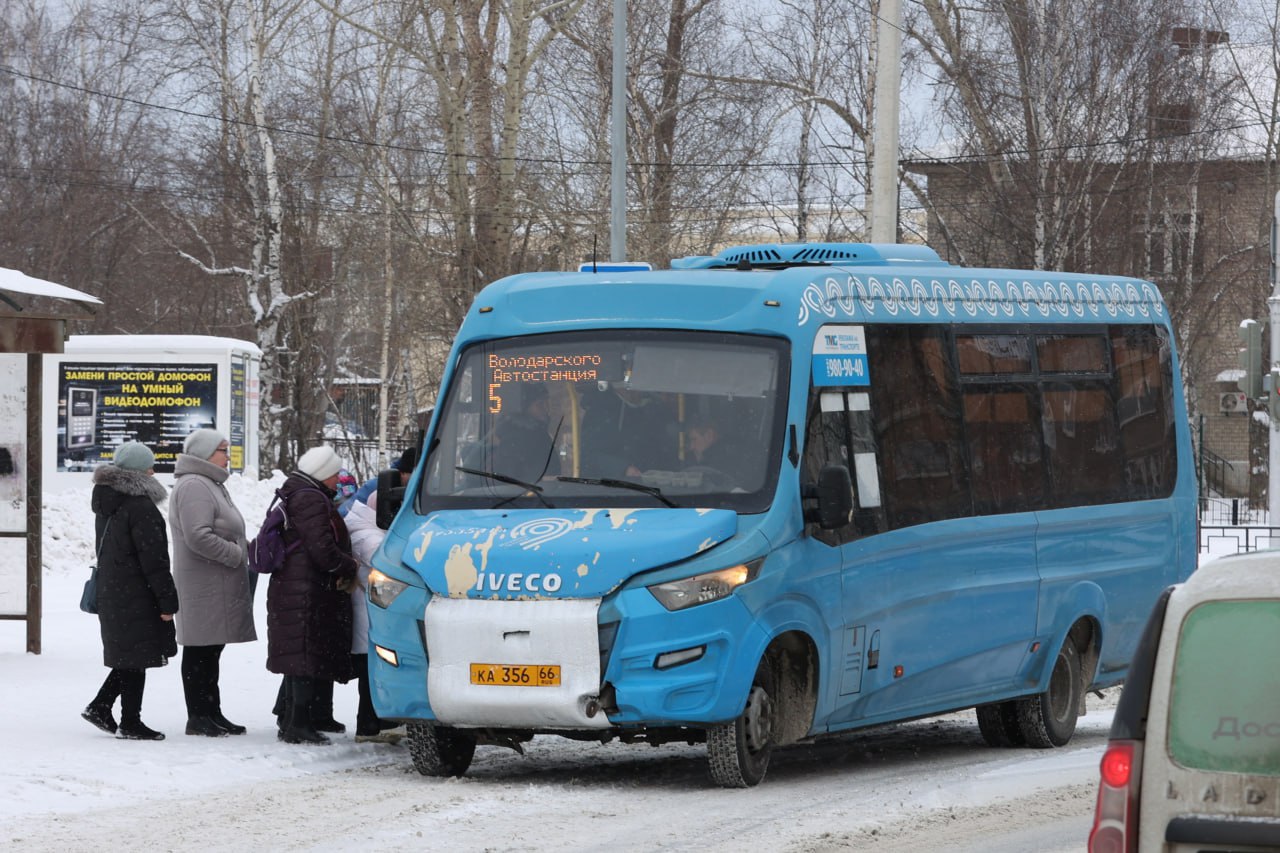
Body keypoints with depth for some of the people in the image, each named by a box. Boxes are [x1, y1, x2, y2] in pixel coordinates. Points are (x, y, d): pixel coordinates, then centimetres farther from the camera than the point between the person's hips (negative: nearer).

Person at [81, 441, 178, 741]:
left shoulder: (106, 504, 12)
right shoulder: (141, 507, -17)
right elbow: (154, 559, -18)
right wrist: (167, 601, -14)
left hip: (110, 591, 9)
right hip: (137, 598, -9)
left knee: (128, 656, 17)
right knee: (137, 657, -1)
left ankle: (100, 707, 13)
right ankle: (130, 722, 3)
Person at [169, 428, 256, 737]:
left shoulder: (209, 485, 21)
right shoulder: (194, 487, -15)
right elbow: (198, 537, -24)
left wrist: (240, 553, 14)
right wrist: (237, 554, -16)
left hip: (217, 585, 11)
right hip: (203, 586, -11)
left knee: (210, 651, 14)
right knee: (199, 652, -6)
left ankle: (211, 713, 19)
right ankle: (198, 717, -4)